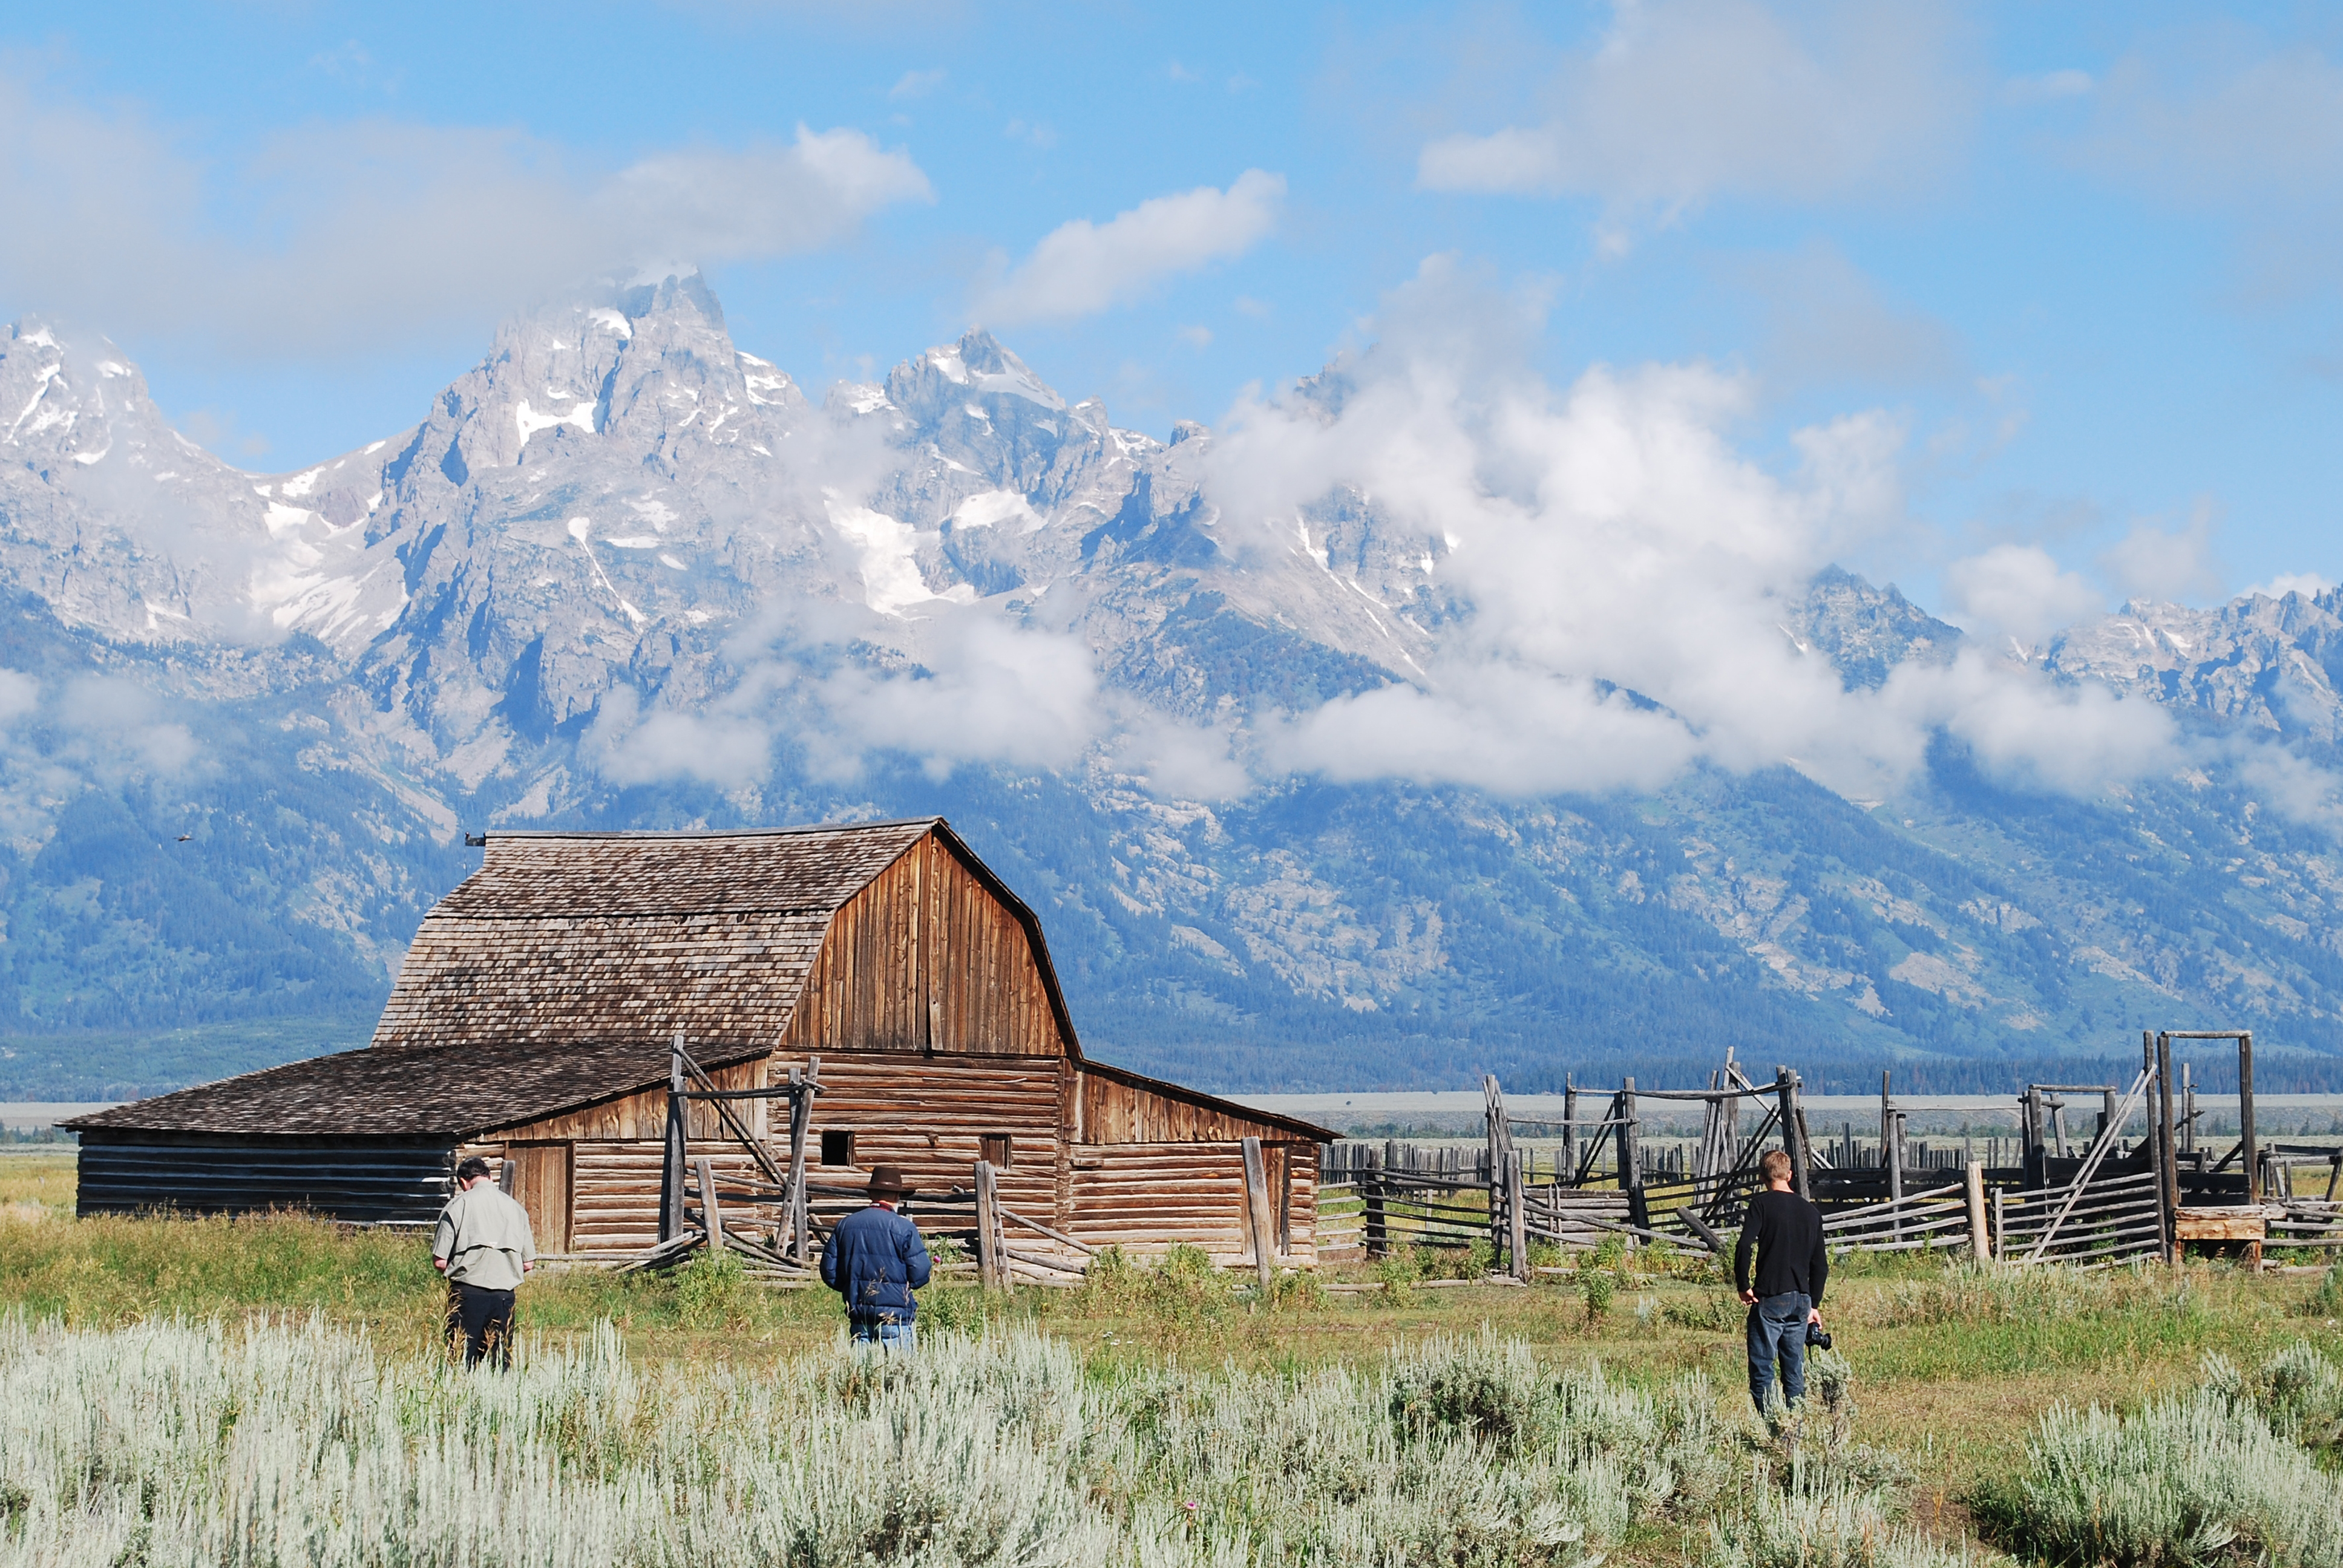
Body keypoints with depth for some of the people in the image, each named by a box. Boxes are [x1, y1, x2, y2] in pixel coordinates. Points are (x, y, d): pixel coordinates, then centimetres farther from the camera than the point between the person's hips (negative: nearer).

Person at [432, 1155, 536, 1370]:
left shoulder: (458, 1206, -2)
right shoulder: (515, 1208, 8)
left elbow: (440, 1262, -3)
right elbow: (528, 1263, 9)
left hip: (468, 1295, -3)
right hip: (505, 1295, 3)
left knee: (461, 1362, -1)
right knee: (501, 1362, 7)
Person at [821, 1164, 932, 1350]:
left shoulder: (845, 1225, 6)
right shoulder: (903, 1227, -7)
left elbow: (829, 1273, 7)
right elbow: (920, 1275, -10)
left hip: (858, 1314, 4)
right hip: (895, 1315, -4)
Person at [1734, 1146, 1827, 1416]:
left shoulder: (1762, 1204, -4)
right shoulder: (1811, 1212, 11)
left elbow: (1744, 1248, -17)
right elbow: (1820, 1265, 15)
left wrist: (1744, 1287, -5)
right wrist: (1814, 1305, 23)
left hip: (1770, 1297, -5)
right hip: (1801, 1300, 5)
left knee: (1762, 1369, -4)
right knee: (1795, 1371, 10)